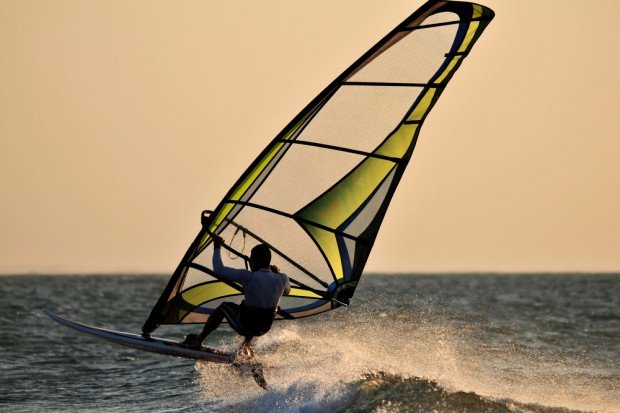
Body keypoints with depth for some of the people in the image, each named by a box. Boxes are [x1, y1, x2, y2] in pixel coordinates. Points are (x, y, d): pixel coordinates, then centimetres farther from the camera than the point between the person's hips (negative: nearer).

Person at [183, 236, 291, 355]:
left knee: (224, 306, 25)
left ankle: (198, 341, 35)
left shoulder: (249, 277, -22)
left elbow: (219, 270, -13)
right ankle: (246, 345, 27)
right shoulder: (282, 279, -9)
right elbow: (286, 291, 16)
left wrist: (217, 248, -1)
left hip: (244, 326, -3)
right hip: (265, 328, 4)